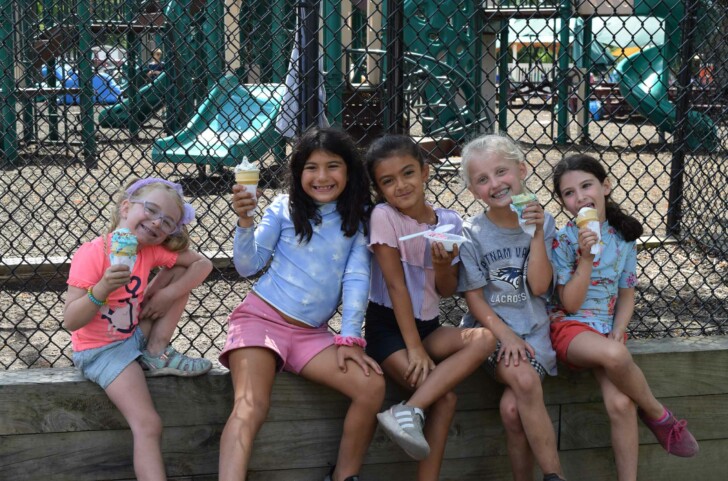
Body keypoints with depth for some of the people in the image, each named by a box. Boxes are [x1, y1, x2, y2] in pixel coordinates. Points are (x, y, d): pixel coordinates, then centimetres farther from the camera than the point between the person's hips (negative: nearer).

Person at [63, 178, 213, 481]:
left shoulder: (153, 250, -5)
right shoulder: (91, 255, -21)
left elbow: (202, 264, -1)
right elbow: (70, 322, -23)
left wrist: (169, 294, -14)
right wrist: (102, 289, -39)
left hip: (136, 337, 7)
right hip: (100, 351, -6)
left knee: (181, 272, 0)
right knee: (148, 426, -23)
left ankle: (157, 355, -2)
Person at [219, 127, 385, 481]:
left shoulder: (358, 218, 7)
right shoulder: (284, 209, 2)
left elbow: (356, 278, 0)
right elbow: (247, 266, 0)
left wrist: (350, 338, -9)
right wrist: (245, 222, -17)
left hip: (311, 333, 3)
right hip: (261, 317, -3)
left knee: (372, 387, -16)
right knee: (250, 407, -26)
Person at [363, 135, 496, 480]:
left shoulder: (449, 222, 1)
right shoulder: (384, 217, -11)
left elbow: (446, 291, 5)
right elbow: (396, 285, -14)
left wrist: (444, 266, -18)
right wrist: (414, 348, -17)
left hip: (428, 325, 5)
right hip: (387, 326, -5)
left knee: (485, 339, -23)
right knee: (445, 398, -25)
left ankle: (410, 411, -27)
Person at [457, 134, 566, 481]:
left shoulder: (540, 222, 4)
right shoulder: (472, 233, -3)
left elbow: (539, 286, -5)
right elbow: (474, 297, -3)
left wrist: (537, 234, -13)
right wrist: (504, 334, -16)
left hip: (532, 330, 1)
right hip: (489, 328, -1)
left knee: (512, 408, -25)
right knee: (525, 381, -30)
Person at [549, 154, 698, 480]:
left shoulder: (623, 237, 3)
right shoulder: (563, 241, -8)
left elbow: (626, 294, 11)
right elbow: (570, 304, -11)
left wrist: (618, 331, -7)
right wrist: (586, 257, -20)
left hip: (608, 331, 3)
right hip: (570, 327, -3)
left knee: (621, 403, -26)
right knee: (614, 355, -37)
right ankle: (659, 414, -10)